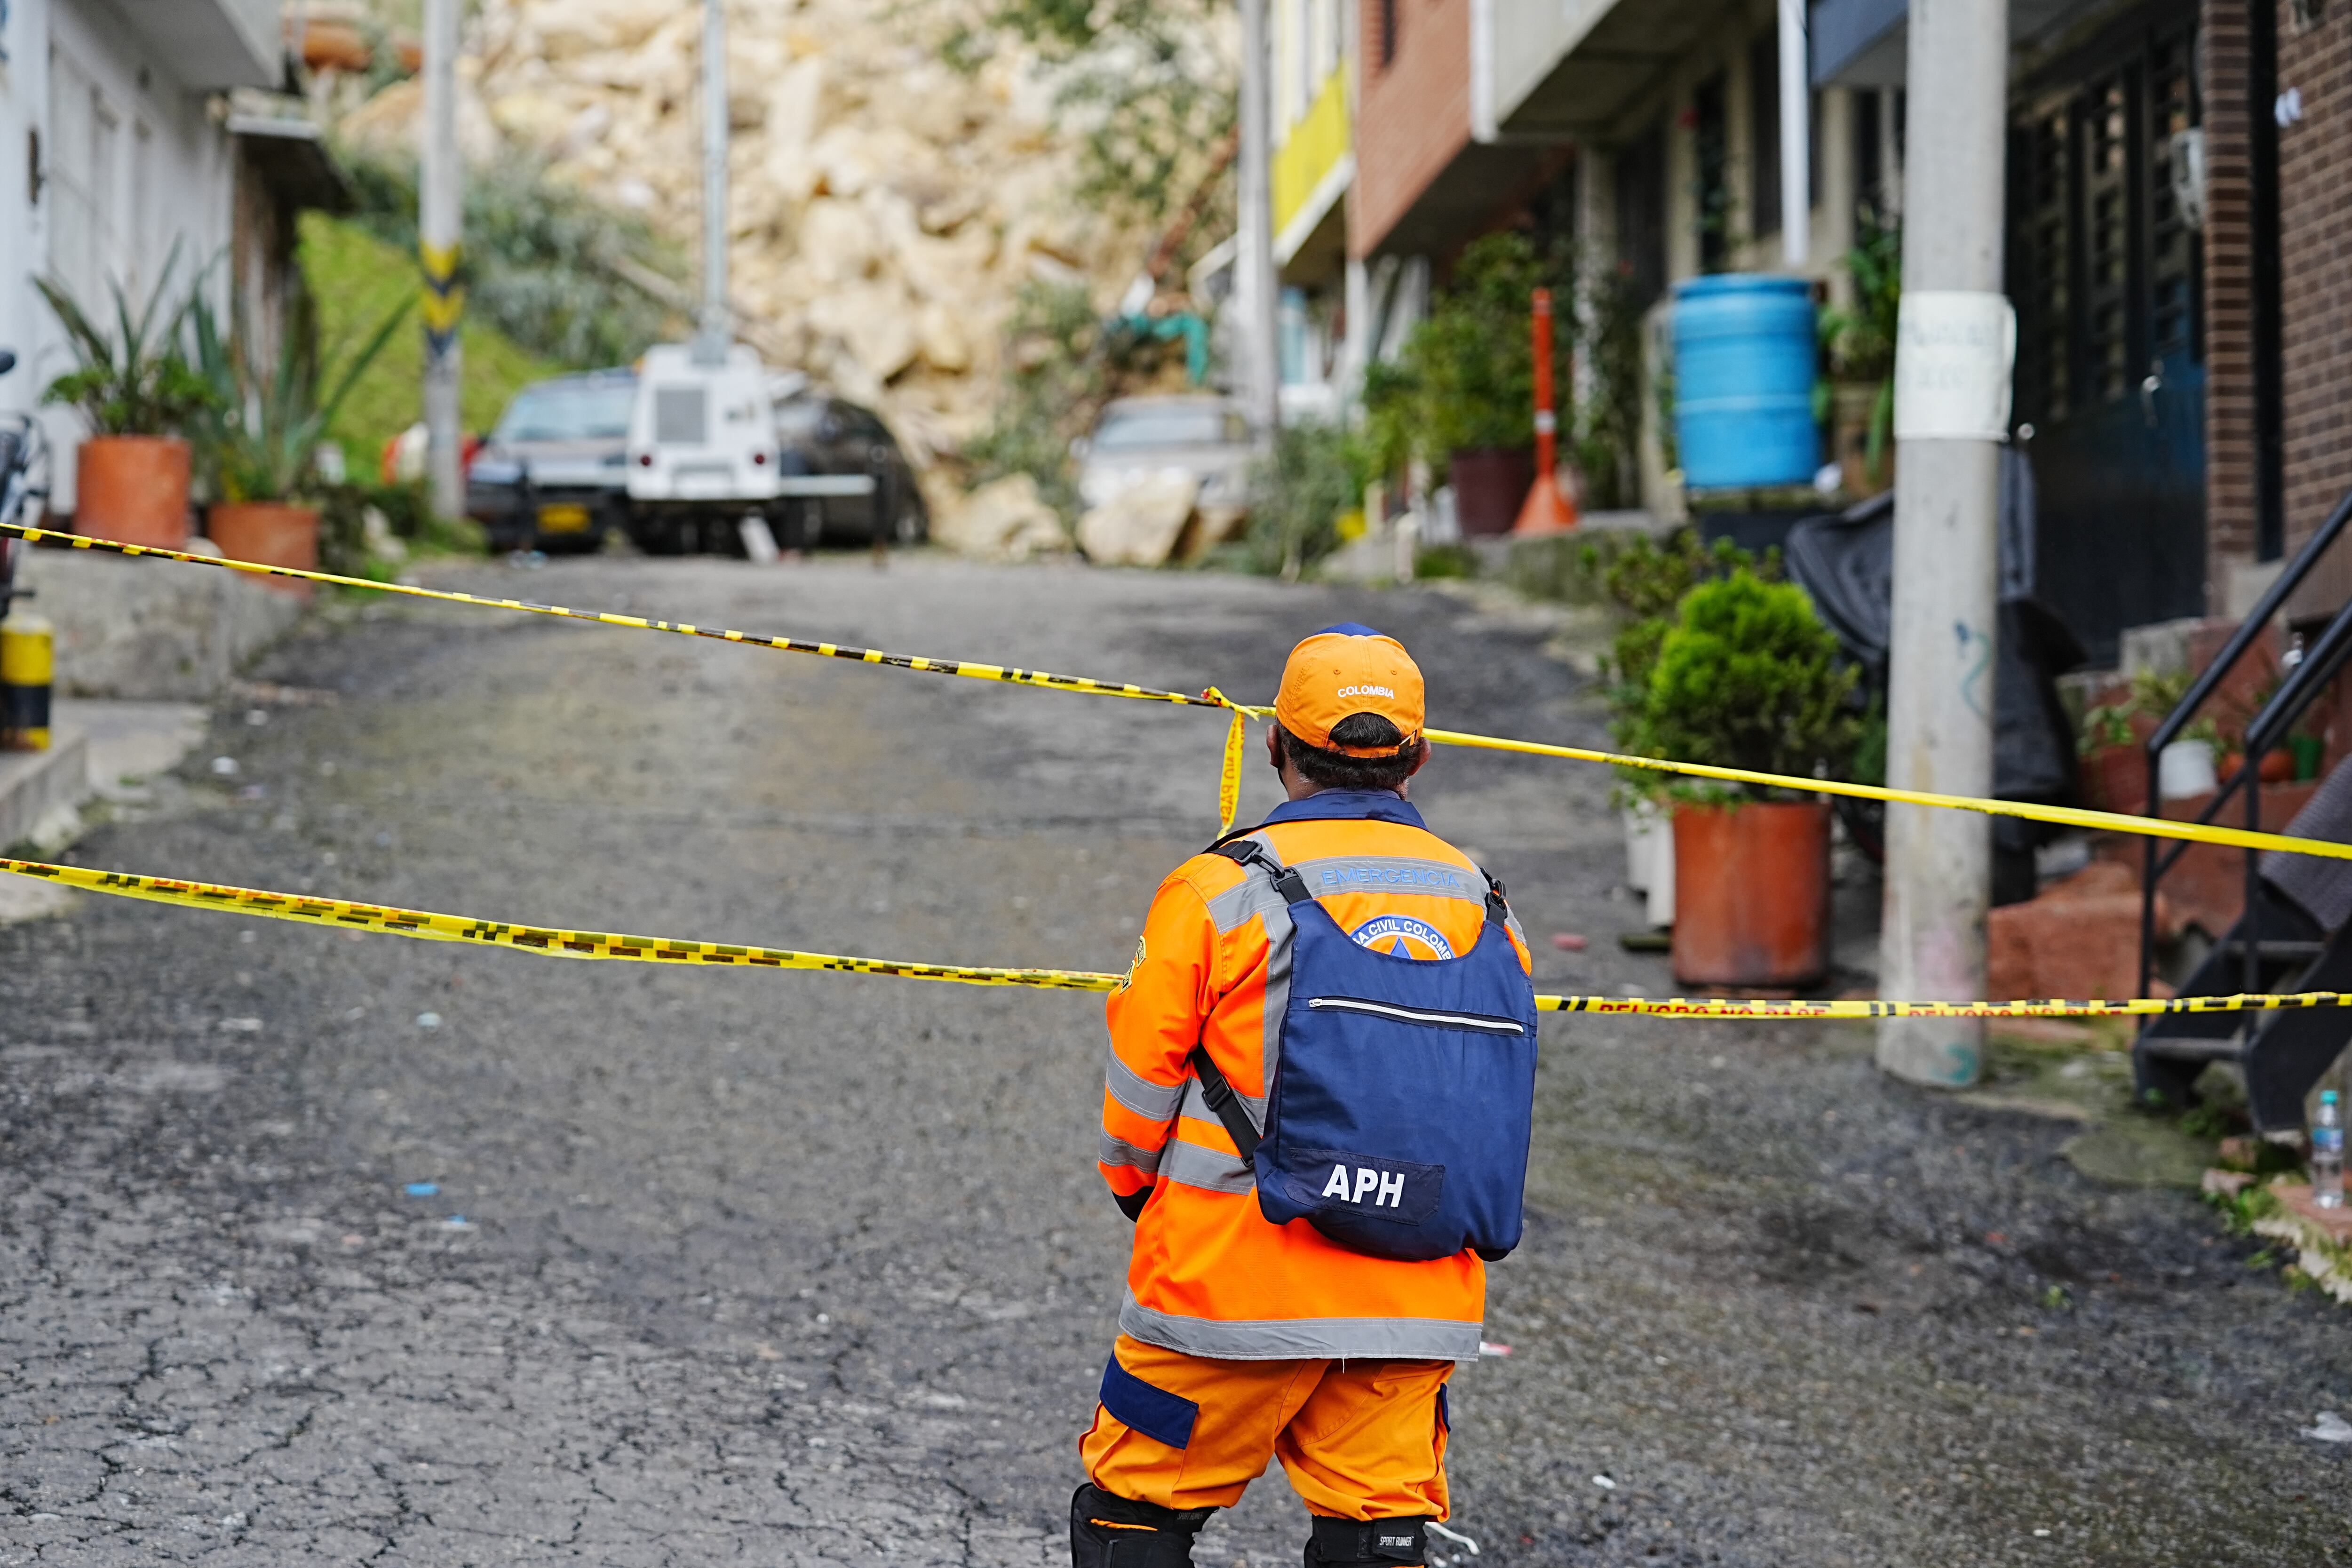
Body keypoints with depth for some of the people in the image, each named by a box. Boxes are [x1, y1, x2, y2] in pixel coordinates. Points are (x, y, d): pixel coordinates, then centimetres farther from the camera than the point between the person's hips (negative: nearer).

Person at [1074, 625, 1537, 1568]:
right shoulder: (1483, 909, 5)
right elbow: (1498, 1118, 11)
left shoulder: (1222, 891, -8)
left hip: (1233, 1285, -4)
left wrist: (1142, 1192, 17)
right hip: (1417, 1311, 4)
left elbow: (1139, 1089, -2)